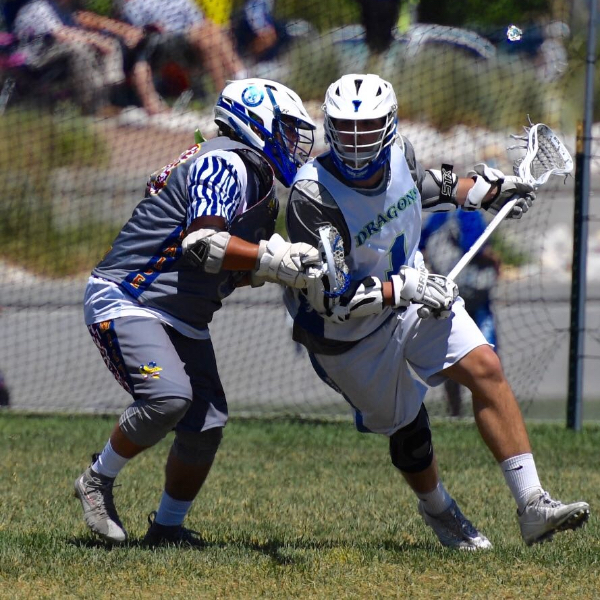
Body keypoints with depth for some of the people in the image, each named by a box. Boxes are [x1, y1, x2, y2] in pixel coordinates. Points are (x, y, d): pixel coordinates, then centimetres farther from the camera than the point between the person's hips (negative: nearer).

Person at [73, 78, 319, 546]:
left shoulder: (259, 188, 15)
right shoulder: (224, 163, -16)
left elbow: (233, 272, 14)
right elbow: (203, 244, -28)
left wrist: (283, 264, -4)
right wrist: (273, 260, -31)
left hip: (184, 321, 10)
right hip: (126, 302, -10)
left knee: (207, 427, 1)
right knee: (169, 397, -27)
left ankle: (168, 528, 17)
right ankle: (98, 481, -5)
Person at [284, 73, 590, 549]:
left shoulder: (398, 152, -11)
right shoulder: (313, 196, -31)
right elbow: (329, 298, -31)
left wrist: (486, 190, 18)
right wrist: (405, 289, -32)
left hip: (412, 292, 5)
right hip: (351, 334, -5)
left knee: (485, 368, -12)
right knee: (406, 429, 7)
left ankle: (533, 507, -11)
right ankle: (439, 511, 40)